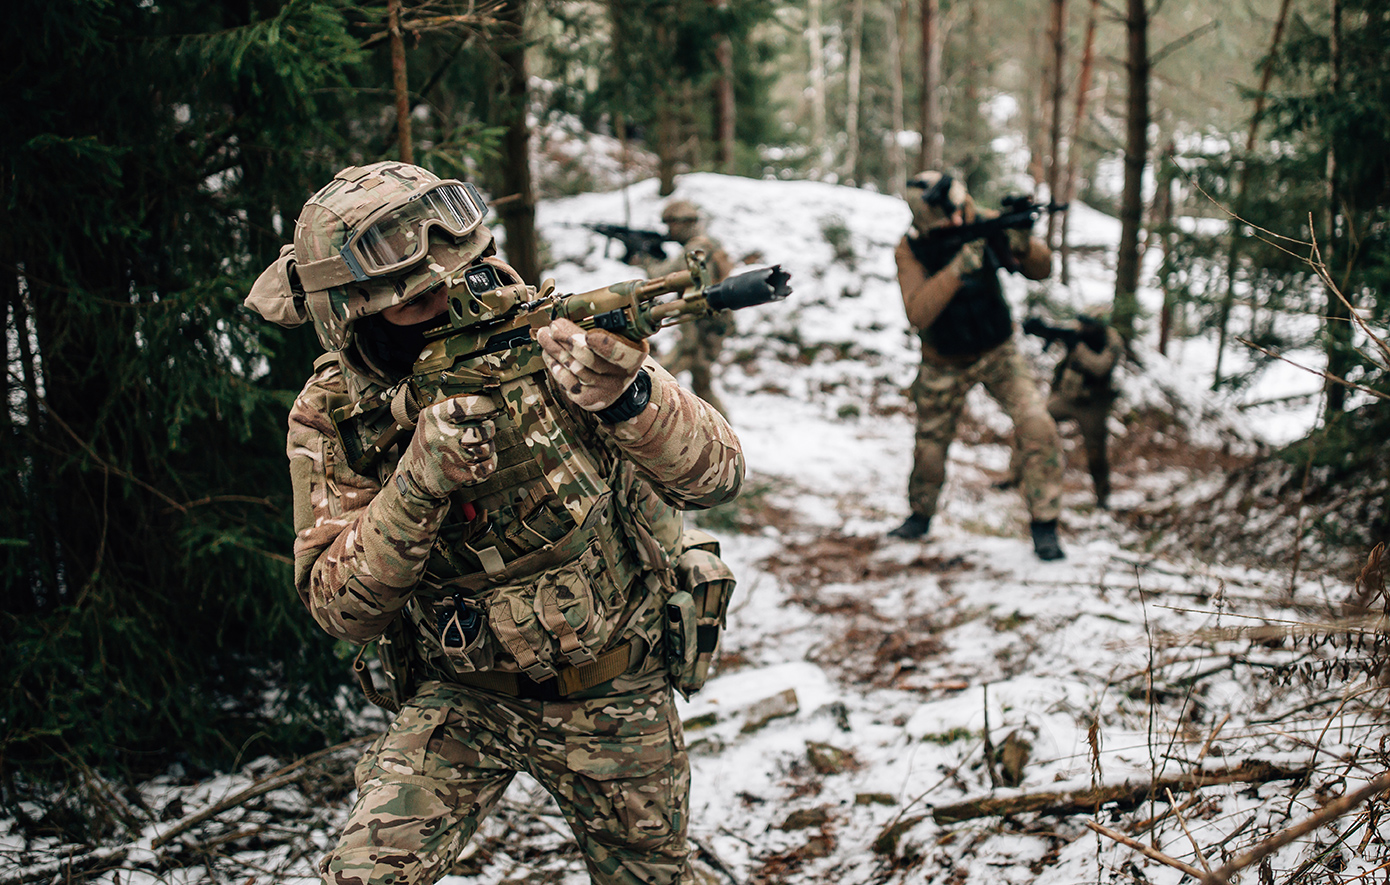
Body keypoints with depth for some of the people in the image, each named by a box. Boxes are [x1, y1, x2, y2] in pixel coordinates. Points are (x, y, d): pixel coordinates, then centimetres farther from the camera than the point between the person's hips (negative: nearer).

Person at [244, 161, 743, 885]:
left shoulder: (549, 340, -19)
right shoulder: (330, 419, -13)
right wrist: (422, 478, -35)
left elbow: (716, 476, -23)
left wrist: (627, 396, -43)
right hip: (462, 696, 0)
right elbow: (343, 608, -19)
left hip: (611, 692, 0)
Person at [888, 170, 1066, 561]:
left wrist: (1022, 245, -37)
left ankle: (1044, 527, -6)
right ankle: (920, 516, 42)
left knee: (1039, 428, -18)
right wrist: (958, 268, -44)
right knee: (930, 446, 13)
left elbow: (1041, 270, -14)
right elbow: (918, 314, -34)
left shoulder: (987, 227, -18)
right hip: (945, 366, 0)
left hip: (998, 353, 0)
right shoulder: (911, 250, -22)